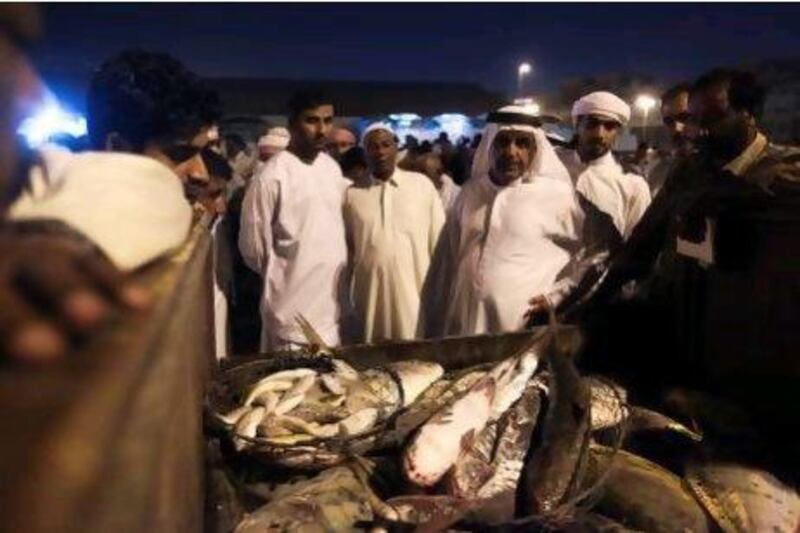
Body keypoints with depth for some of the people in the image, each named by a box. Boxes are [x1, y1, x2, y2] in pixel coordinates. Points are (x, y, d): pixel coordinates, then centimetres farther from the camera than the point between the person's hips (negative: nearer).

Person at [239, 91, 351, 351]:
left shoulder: (331, 166, 7)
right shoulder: (272, 177, -14)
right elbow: (253, 247, -8)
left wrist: (333, 276, 10)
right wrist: (285, 276, 5)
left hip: (335, 306, 7)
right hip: (296, 315, -6)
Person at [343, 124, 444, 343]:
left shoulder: (422, 185, 0)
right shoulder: (353, 194, 4)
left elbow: (439, 241, 4)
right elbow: (347, 249, 10)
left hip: (415, 292, -1)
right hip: (370, 294, 1)